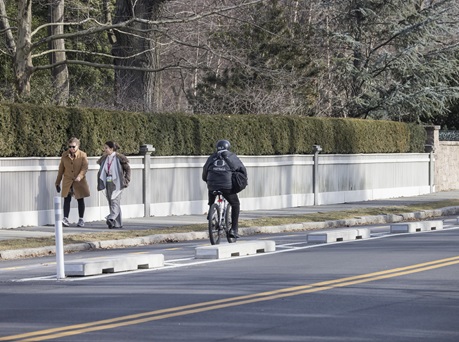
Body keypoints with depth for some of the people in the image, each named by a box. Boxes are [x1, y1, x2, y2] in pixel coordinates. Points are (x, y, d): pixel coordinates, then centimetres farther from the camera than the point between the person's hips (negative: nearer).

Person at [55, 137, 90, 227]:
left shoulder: (82, 155, -4)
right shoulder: (65, 155, 4)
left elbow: (84, 168, -12)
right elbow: (61, 169, 10)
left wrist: (80, 176, -31)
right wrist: (58, 183, 11)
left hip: (79, 182, -1)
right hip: (67, 181, 1)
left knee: (80, 200, 7)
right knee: (67, 199, -10)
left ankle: (81, 220, 17)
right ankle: (65, 219, -14)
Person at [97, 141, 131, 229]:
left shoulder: (119, 158, -6)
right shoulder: (104, 158, 11)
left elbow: (128, 169, -1)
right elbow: (102, 171, 21)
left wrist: (126, 181, -7)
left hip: (117, 183, -7)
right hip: (108, 183, 7)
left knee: (115, 201, -18)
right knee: (112, 203, 6)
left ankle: (111, 219, -33)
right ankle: (118, 223, 11)